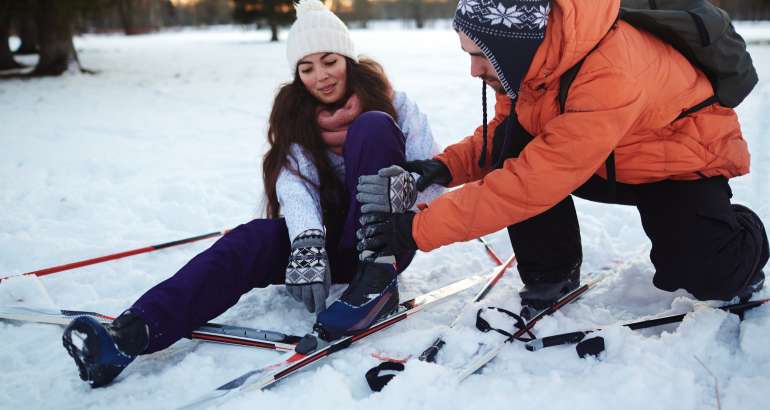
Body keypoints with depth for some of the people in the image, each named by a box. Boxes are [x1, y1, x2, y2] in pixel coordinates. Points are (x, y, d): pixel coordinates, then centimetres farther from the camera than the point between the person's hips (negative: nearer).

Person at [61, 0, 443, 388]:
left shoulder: (388, 101, -3)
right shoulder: (295, 113, 0)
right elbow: (295, 181, -19)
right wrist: (308, 242, -40)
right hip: (330, 236, 2)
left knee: (372, 127, -24)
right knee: (253, 240, -29)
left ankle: (377, 281, -31)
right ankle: (131, 333, -47)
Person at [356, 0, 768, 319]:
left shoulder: (612, 76, -41)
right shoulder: (529, 52, -18)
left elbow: (532, 183, -42)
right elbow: (501, 128, -2)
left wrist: (419, 228, -40)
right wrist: (447, 166, -22)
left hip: (685, 162, -5)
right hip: (603, 161, 6)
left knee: (707, 278, -24)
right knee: (515, 138, -20)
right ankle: (551, 277, -4)